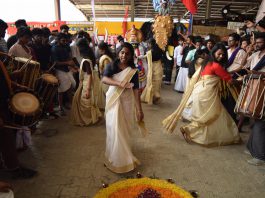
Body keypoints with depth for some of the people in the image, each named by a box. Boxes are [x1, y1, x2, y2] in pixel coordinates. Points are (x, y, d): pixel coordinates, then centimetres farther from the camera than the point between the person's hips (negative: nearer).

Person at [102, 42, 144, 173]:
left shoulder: (133, 71, -2)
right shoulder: (112, 66, -3)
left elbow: (135, 90, -5)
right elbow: (104, 79, -20)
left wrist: (139, 109, -9)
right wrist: (120, 83, -35)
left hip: (127, 103, 1)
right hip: (113, 102, -1)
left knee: (124, 129, 11)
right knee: (115, 130, 0)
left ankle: (122, 155, 36)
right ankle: (118, 159, 19)